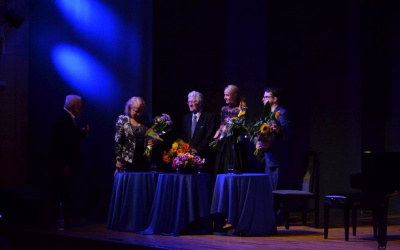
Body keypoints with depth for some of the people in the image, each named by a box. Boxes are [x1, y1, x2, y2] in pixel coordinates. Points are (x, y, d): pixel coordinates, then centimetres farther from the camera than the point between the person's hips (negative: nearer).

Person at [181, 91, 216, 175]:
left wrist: (197, 150, -14)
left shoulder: (209, 117, -1)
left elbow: (209, 137, -8)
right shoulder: (186, 118, 18)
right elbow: (183, 136, 17)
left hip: (203, 156, -5)